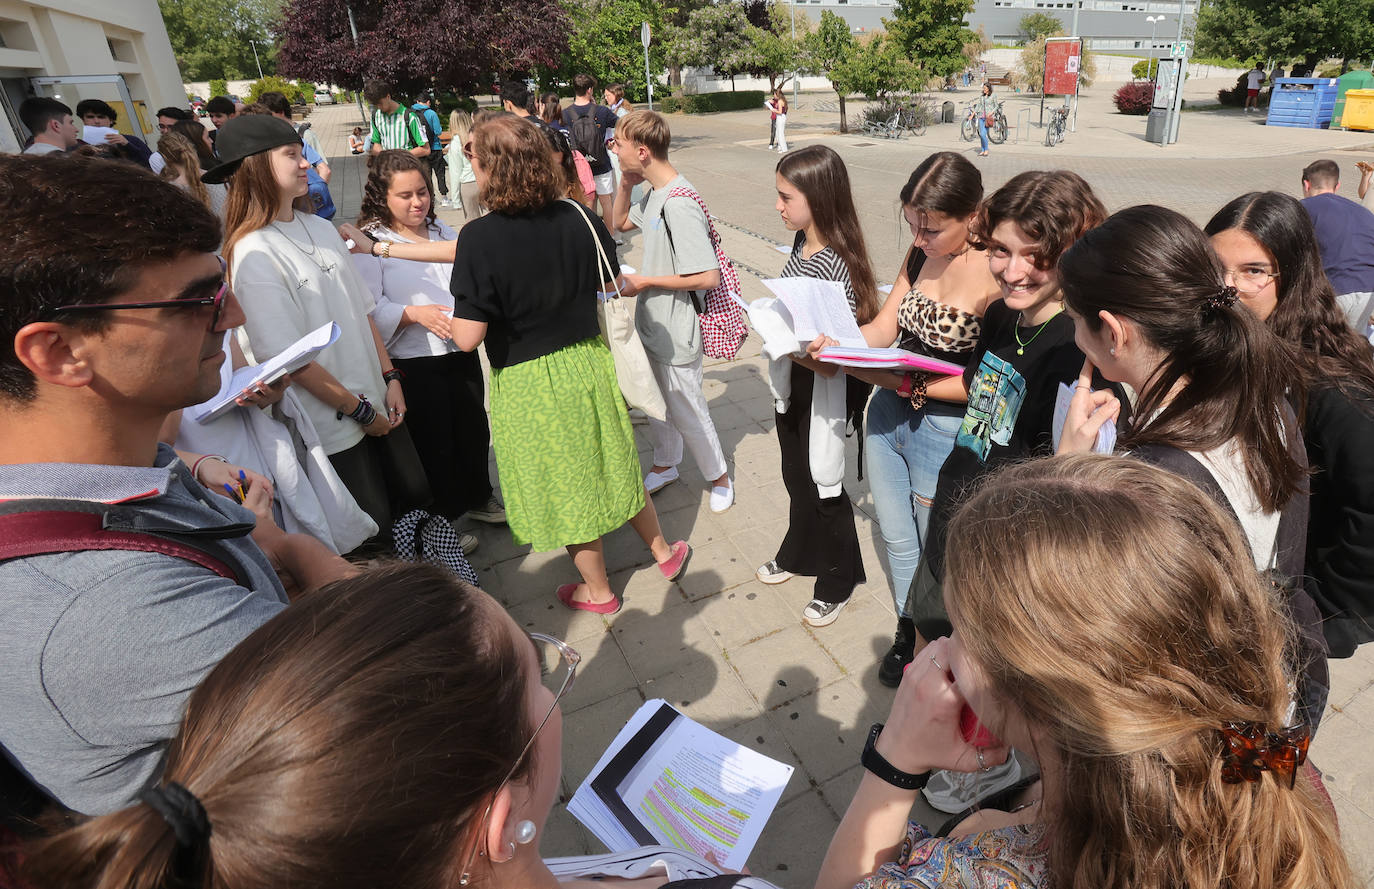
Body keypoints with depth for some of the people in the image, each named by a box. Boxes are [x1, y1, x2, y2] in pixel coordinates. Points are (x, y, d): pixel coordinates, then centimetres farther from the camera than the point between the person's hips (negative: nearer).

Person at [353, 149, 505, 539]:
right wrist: (414, 313, -27)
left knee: (473, 428, 16)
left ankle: (477, 497, 39)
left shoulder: (443, 231, 12)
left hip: (461, 350, 6)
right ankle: (442, 518, 24)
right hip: (414, 362, -6)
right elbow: (369, 309, -14)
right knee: (432, 441, 5)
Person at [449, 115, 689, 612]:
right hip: (588, 362, 4)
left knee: (567, 483, 14)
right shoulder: (578, 218, -9)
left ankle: (597, 590, 34)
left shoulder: (479, 238, -21)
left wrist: (452, 314, -1)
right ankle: (662, 550, 42)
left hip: (527, 385, -4)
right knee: (613, 462, 24)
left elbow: (468, 338, -23)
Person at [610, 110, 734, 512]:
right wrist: (625, 183, 3)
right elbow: (621, 222, 23)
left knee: (686, 410, 8)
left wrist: (645, 282, -19)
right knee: (656, 401, 23)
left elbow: (708, 277, -29)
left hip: (676, 332, -9)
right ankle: (665, 464, 45)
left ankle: (719, 476, 31)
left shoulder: (679, 204, -26)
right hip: (653, 323, 9)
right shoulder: (654, 193, 3)